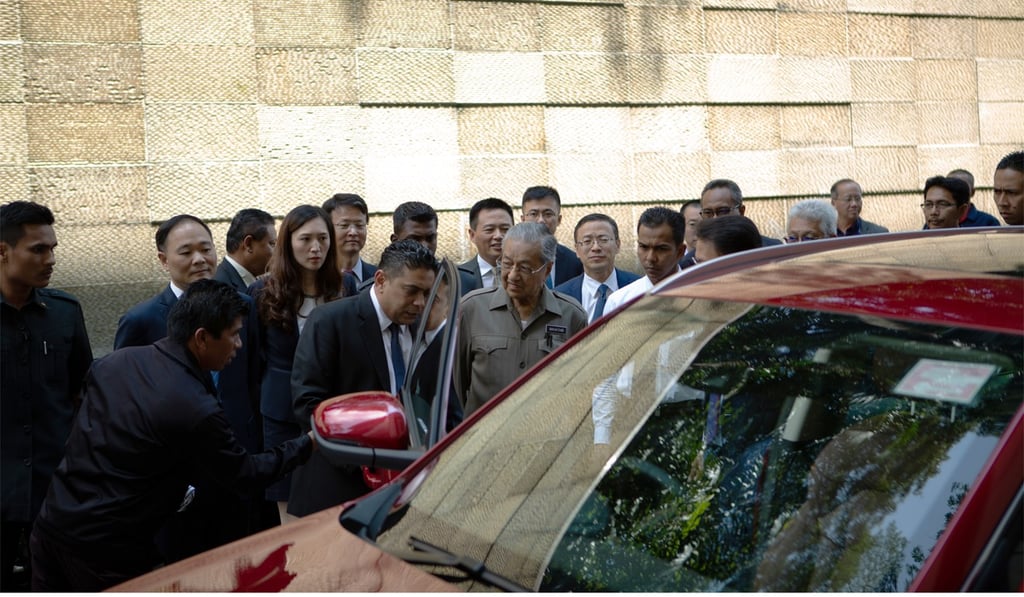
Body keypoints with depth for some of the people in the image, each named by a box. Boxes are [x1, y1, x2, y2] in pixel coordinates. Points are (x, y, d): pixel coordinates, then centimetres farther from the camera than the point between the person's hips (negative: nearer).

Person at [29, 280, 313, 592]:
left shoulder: (113, 361, -1)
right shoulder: (197, 409, -20)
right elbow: (242, 473, -5)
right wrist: (308, 444, 5)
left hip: (52, 521, 7)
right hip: (108, 546, -6)